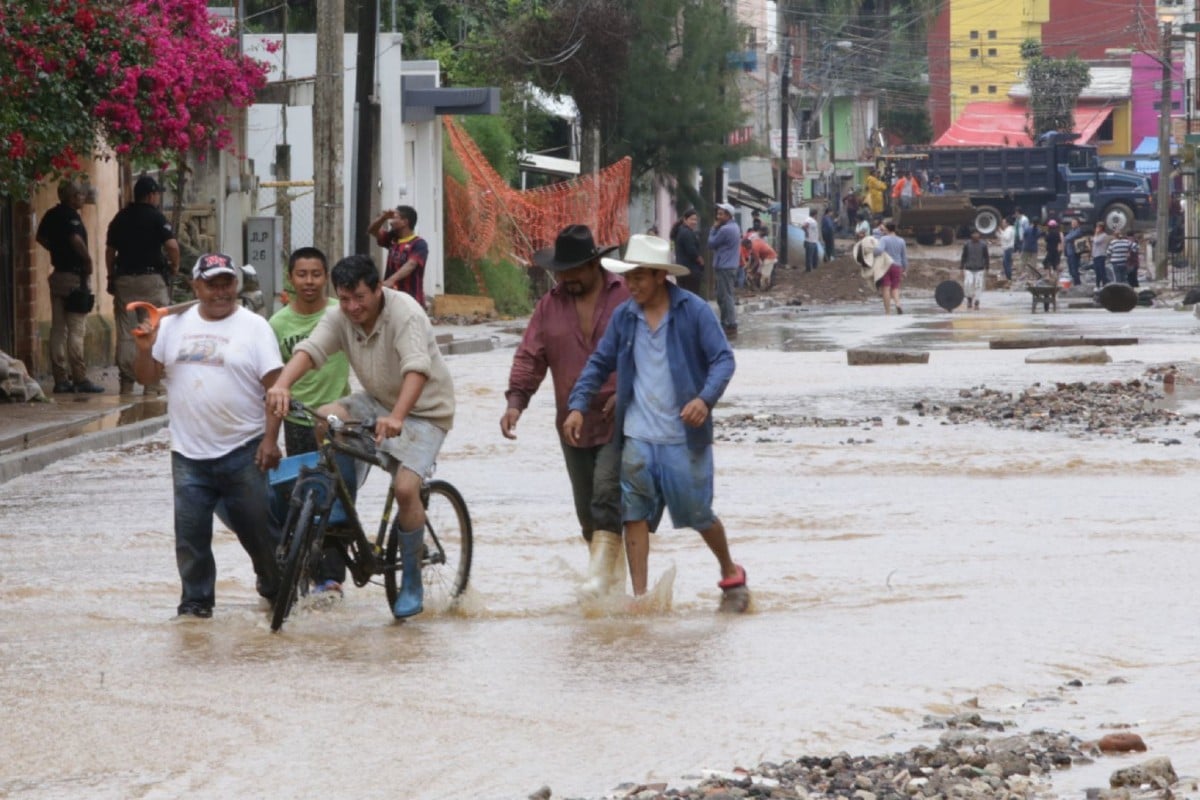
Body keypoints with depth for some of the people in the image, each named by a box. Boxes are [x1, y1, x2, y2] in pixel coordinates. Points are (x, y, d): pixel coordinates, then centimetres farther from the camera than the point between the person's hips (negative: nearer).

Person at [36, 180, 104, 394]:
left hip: (58, 274, 8)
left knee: (58, 329, 8)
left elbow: (41, 237, 22)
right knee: (76, 330, -7)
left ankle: (60, 379, 9)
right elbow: (75, 239, -29)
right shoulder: (71, 216, -14)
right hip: (75, 276, -8)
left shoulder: (51, 215, 10)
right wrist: (87, 258, -15)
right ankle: (79, 378, -8)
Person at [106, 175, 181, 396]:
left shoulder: (120, 218, 10)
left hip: (124, 278, 5)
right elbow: (172, 245, -16)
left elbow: (109, 251, 12)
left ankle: (126, 383, 2)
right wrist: (175, 266, 1)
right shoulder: (155, 217, -6)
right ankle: (152, 383, -2)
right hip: (152, 278, -5)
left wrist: (111, 278, 19)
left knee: (126, 333, 5)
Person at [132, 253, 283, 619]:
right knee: (191, 533, 2)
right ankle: (196, 598, 13)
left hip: (243, 451, -3)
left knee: (258, 526, 5)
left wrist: (270, 439, -12)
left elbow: (275, 386, -5)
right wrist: (144, 350, -10)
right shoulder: (174, 326, 8)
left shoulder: (254, 327, -2)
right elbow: (148, 377, 11)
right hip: (189, 454, 3)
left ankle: (276, 588, 25)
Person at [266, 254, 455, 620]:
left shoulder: (405, 313, -26)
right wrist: (282, 385, -44)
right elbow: (310, 349, -23)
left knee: (405, 487, -22)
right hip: (378, 402, 6)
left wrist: (396, 418, -54)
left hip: (424, 411, -6)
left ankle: (412, 583, -5)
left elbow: (417, 369, -39)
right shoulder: (340, 317, -8)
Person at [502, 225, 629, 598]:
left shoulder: (628, 298, -4)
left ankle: (599, 576, -23)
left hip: (620, 423, -5)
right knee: (587, 508, 8)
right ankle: (616, 577, 20)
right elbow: (530, 357, 5)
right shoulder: (550, 307, 8)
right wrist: (516, 400, -9)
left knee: (608, 494, -18)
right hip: (574, 424, 5)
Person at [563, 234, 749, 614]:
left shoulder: (693, 311, -7)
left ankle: (731, 574, 29)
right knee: (635, 514, -1)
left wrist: (706, 398, -26)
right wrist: (578, 405, -1)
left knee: (697, 513, 5)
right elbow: (599, 364, 12)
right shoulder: (623, 316, 5)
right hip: (637, 437, 4)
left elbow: (723, 358, -10)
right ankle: (638, 595, 2)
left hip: (683, 437, -4)